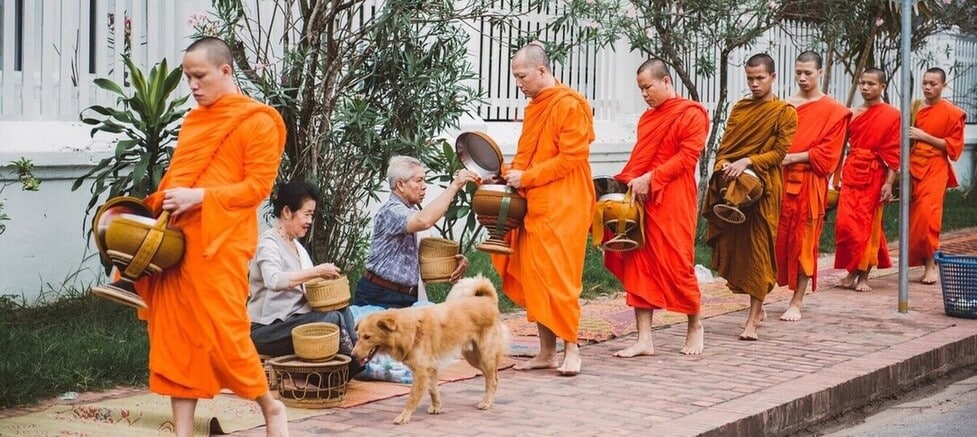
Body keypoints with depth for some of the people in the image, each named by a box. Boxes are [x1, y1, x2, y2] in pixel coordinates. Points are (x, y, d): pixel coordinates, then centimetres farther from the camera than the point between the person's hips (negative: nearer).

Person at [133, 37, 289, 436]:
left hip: (220, 244, -7)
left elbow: (258, 187, -10)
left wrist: (199, 197, -18)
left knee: (223, 332, -5)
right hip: (176, 240, 7)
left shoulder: (257, 121, -4)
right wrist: (160, 205, 5)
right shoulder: (194, 120, 18)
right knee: (176, 333, 4)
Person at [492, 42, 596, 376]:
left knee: (558, 279, -6)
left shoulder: (570, 105, -10)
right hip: (533, 205, 8)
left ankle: (571, 349, 3)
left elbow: (570, 158, -16)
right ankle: (547, 351, 11)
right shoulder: (533, 107, 16)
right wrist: (508, 173, 2)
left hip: (561, 207, -8)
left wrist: (526, 177, -16)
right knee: (533, 279, 6)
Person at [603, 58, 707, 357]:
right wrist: (631, 181, 1)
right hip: (641, 198, 7)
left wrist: (650, 178, -18)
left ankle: (695, 326, 20)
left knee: (676, 264, -2)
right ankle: (644, 340, 4)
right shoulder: (648, 117, 18)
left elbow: (687, 156, -12)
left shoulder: (691, 114, -4)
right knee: (638, 265, 2)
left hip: (672, 201, -7)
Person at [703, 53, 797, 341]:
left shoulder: (784, 112, 1)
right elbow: (725, 145, 13)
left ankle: (752, 320, -6)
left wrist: (747, 162, -19)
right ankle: (757, 305, 22)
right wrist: (724, 165, -8)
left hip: (764, 187, -5)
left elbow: (779, 152, -6)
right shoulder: (739, 108, 16)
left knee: (758, 249, -7)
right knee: (732, 246, 4)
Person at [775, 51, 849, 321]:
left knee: (803, 241, 0)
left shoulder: (833, 111, 1)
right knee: (775, 238, -1)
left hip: (809, 184, -3)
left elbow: (826, 154, -5)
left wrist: (793, 157, -13)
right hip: (780, 180, 3)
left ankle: (796, 303, 5)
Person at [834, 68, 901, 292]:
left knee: (868, 225, 1)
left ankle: (863, 276, 10)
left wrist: (889, 183, -11)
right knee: (845, 224, -3)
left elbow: (894, 154, -6)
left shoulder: (892, 115, -3)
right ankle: (851, 272, 12)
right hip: (851, 172, 4)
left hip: (874, 175, -4)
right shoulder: (853, 114, 9)